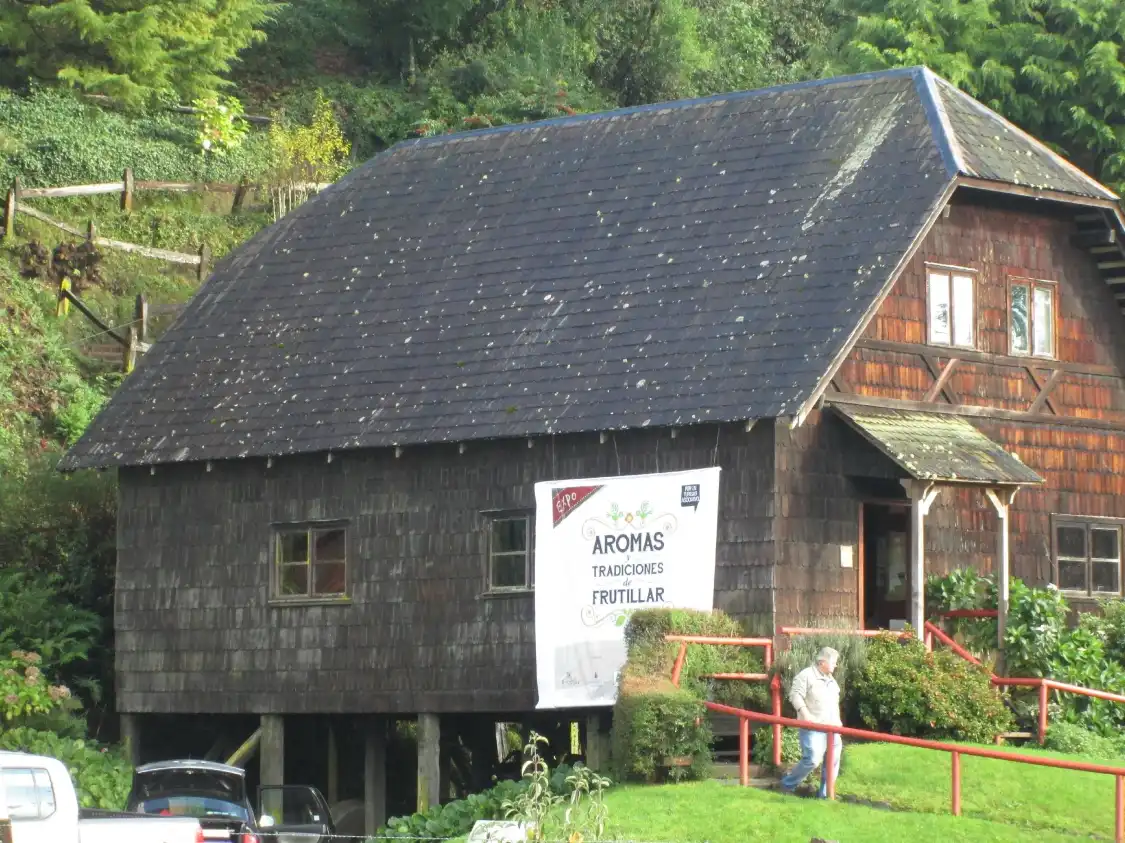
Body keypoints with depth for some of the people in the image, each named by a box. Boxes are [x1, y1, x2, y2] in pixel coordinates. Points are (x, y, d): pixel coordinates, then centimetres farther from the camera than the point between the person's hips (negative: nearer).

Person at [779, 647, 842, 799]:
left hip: (831, 727, 9)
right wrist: (805, 713, -27)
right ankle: (788, 784, 4)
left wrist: (837, 720, 25)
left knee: (833, 760, 3)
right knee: (812, 759, -15)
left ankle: (825, 794, 10)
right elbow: (795, 695, -17)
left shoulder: (830, 679, 19)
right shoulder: (806, 676, -9)